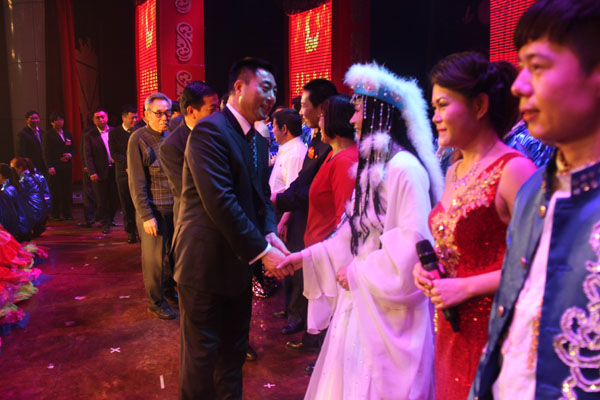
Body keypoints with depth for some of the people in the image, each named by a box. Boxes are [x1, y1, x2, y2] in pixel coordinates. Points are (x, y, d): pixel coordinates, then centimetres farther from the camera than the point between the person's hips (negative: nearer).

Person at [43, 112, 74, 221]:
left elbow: (73, 148, 18)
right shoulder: (49, 135, 0)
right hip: (55, 167, -4)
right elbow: (46, 153, -5)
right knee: (55, 191, -2)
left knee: (67, 190, 3)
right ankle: (55, 214, 6)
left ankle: (67, 213, 10)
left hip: (67, 166, 4)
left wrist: (70, 155, -4)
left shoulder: (67, 134, 16)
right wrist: (50, 167, -15)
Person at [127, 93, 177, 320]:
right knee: (154, 258, 4)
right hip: (153, 209, -5)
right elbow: (136, 183, -10)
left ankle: (169, 292, 35)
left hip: (174, 207, 5)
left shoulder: (171, 136, 8)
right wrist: (146, 216, -14)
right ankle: (156, 303, 20)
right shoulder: (138, 139, -8)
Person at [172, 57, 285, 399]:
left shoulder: (260, 141, 10)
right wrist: (262, 250, -22)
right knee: (202, 354, 9)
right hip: (206, 263, -8)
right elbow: (220, 201, -25)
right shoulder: (210, 130, -18)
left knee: (234, 350, 21)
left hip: (238, 263, 8)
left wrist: (269, 232, -9)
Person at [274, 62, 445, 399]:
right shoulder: (374, 166, 12)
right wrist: (308, 257, 9)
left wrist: (358, 275, -15)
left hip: (389, 309, -8)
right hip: (364, 299, 9)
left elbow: (413, 242, -23)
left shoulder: (404, 167, -19)